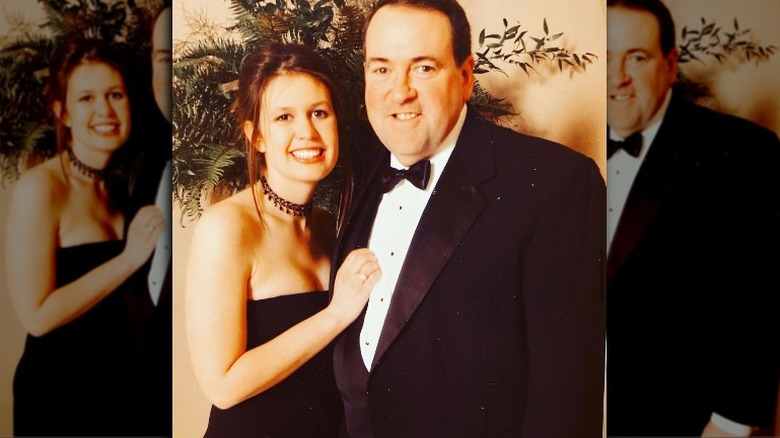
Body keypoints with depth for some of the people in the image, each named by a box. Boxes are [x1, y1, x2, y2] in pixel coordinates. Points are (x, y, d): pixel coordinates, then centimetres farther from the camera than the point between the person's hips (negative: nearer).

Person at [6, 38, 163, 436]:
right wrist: (128, 259, -22)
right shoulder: (39, 187, -17)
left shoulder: (119, 185, 5)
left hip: (123, 376, 6)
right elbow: (37, 315, -21)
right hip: (57, 389, -6)